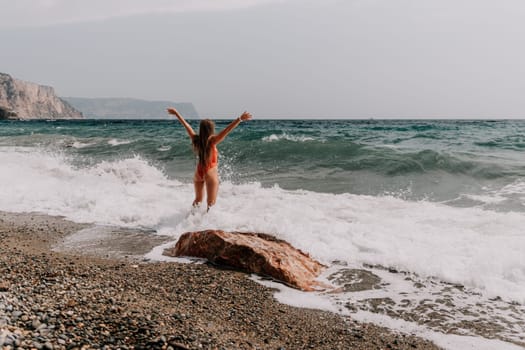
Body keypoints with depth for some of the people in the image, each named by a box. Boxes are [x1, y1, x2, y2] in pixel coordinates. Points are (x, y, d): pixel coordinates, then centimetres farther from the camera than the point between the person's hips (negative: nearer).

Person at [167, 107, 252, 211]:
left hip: (199, 172, 6)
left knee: (198, 199, 22)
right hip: (211, 172, -6)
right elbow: (226, 131, -29)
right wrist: (240, 119, -35)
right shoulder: (212, 141, -19)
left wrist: (176, 113, 20)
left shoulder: (195, 139, -4)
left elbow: (186, 125, 9)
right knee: (211, 203, 0)